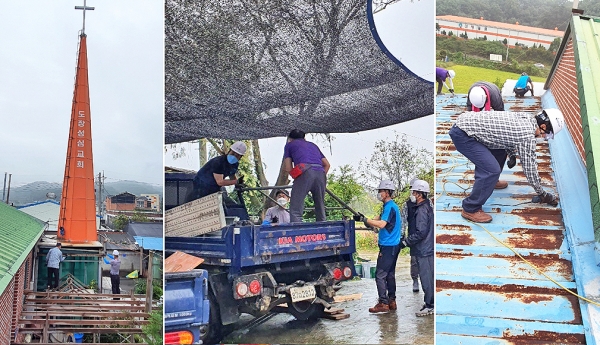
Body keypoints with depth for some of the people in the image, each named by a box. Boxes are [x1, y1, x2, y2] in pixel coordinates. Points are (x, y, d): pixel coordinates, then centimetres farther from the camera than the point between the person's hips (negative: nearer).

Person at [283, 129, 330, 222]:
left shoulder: (289, 145, 23)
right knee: (320, 210, 12)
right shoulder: (313, 145, 35)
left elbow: (288, 168, 12)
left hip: (305, 172, -5)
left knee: (295, 210, -8)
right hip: (320, 173, 5)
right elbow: (327, 164, 27)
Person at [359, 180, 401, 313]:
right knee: (390, 274, 13)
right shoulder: (390, 206, 17)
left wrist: (365, 219, -24)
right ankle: (391, 302, 18)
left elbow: (381, 224, -27)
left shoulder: (390, 206, -16)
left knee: (380, 275, -7)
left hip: (388, 247, -10)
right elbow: (380, 218, 18)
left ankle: (383, 303, -5)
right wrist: (367, 220, 1)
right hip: (393, 246, 10)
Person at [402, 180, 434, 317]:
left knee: (426, 278, -4)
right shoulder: (427, 207, 14)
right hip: (429, 249, 10)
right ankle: (431, 304, 23)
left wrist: (406, 242, -16)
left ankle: (429, 305, 2)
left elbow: (421, 232, -23)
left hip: (423, 250, -10)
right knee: (429, 278, 15)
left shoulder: (421, 210, -18)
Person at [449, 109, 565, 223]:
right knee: (492, 169, -15)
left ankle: (490, 180, 44)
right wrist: (542, 194, 6)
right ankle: (470, 209, -4)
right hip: (461, 134, -10)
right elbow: (529, 167, -6)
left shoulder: (525, 118, 9)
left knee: (499, 151, 24)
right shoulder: (527, 135, -15)